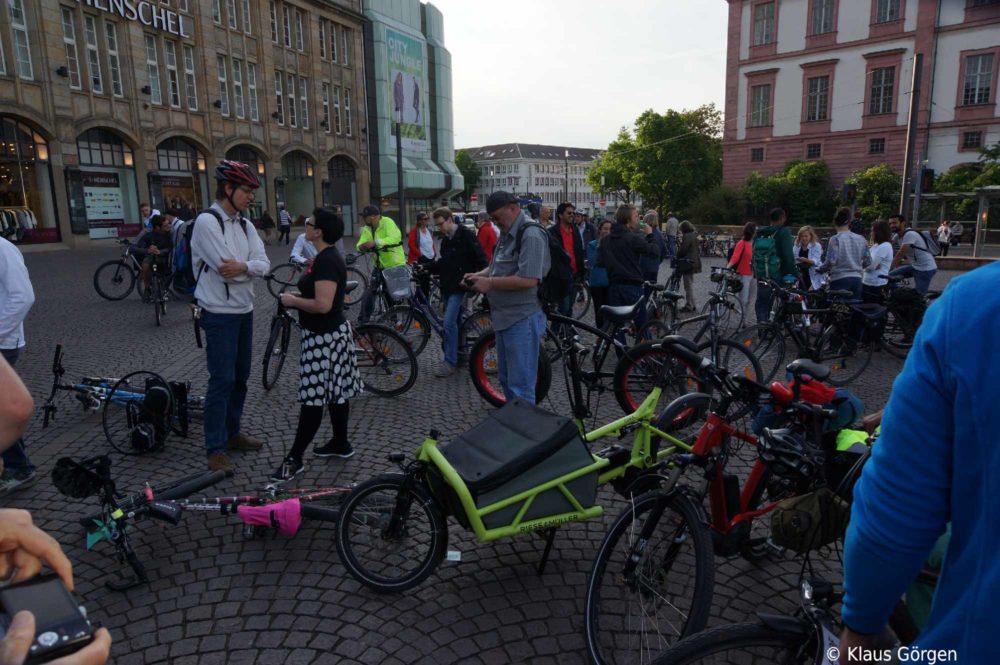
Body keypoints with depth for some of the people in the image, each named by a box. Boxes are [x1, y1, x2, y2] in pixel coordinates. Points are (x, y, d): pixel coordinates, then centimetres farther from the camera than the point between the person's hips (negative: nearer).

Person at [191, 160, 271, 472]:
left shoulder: (245, 225, 10)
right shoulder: (207, 221, -13)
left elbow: (264, 264, -2)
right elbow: (226, 266, -23)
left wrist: (243, 266, -20)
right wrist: (250, 269, -7)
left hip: (244, 311, 8)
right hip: (219, 314, -8)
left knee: (240, 377, 15)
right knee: (222, 380, -6)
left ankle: (232, 433, 29)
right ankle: (215, 449, 3)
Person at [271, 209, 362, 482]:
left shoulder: (326, 261, -21)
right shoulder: (328, 256, 11)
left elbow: (323, 304, -28)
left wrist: (292, 301, -13)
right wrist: (298, 296, 7)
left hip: (324, 337, -11)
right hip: (332, 333, 11)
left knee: (314, 398, -4)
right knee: (336, 392, 17)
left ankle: (294, 459, 3)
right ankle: (340, 443, 28)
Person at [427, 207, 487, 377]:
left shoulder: (465, 235, -9)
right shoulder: (445, 239, 14)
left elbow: (481, 259, -11)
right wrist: (427, 268, 6)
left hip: (460, 287, -8)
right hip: (447, 286, 8)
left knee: (449, 322, -14)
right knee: (453, 322, 13)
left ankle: (450, 362, -7)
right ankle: (459, 356, 24)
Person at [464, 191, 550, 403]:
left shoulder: (531, 235, -17)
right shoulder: (506, 233, 15)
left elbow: (528, 279, -26)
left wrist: (490, 283, -19)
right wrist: (480, 275, 4)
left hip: (522, 320, -10)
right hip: (505, 317, 10)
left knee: (520, 384, -4)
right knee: (506, 378, 20)